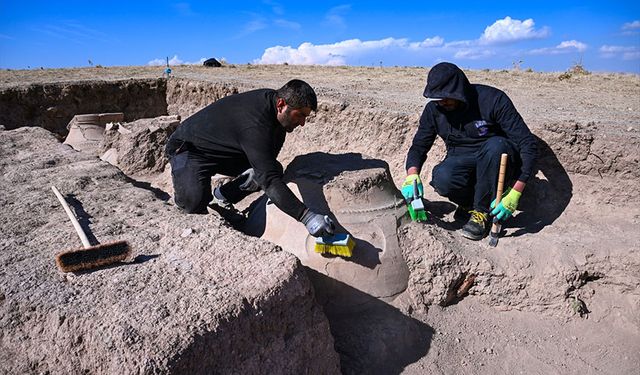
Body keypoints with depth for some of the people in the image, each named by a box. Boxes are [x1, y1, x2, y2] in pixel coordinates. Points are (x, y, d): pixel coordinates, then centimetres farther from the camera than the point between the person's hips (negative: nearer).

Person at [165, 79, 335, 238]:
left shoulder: (271, 98, -10)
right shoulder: (255, 124, -38)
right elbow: (269, 179, -44)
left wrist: (258, 171, -16)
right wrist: (306, 216, -49)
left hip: (226, 152, 8)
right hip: (188, 148, -8)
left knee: (274, 169, -5)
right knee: (195, 201, -32)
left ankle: (220, 196, 9)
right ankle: (182, 196, 5)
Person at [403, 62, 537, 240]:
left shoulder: (493, 99, -20)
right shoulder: (434, 108, -7)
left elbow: (528, 144, -21)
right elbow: (419, 146, -1)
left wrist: (515, 194, -30)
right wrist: (412, 175, -24)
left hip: (497, 163, -2)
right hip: (461, 162, 2)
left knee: (495, 145, -36)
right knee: (442, 179, -32)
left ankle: (482, 212, -18)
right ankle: (471, 202, 2)